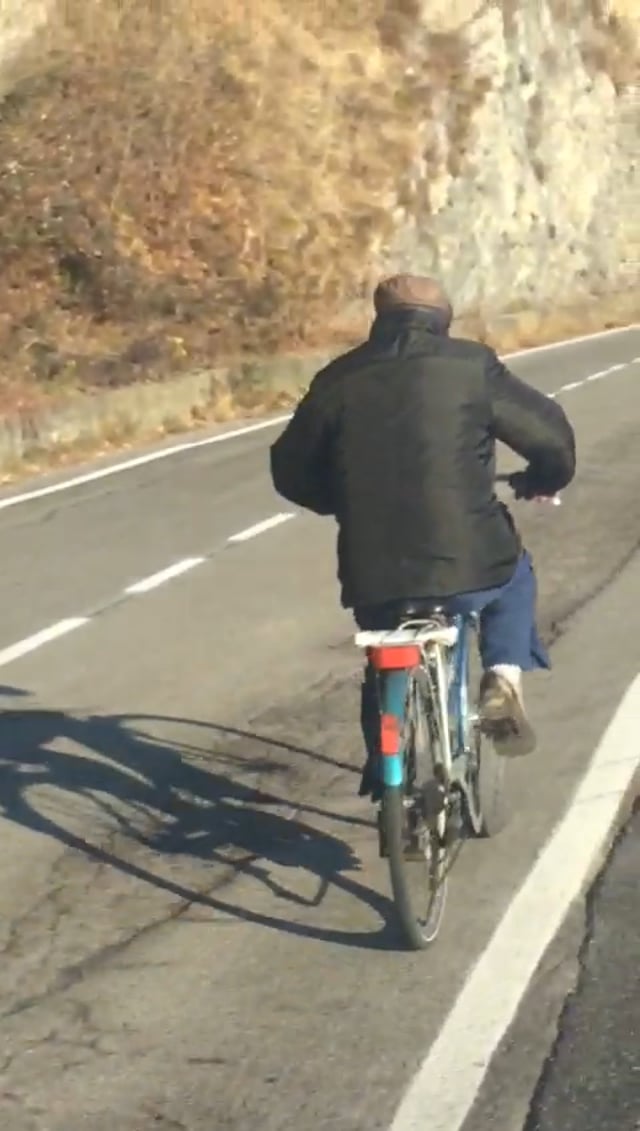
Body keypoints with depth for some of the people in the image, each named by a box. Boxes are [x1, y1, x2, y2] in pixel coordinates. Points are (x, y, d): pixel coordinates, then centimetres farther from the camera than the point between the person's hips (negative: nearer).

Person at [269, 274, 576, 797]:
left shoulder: (338, 381, 7)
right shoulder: (471, 366, 1)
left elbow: (291, 470, 16)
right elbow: (551, 435, 2)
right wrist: (542, 479, 24)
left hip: (373, 577, 2)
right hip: (469, 564, -2)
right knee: (513, 574, 32)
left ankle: (385, 773, 33)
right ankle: (503, 682, 14)